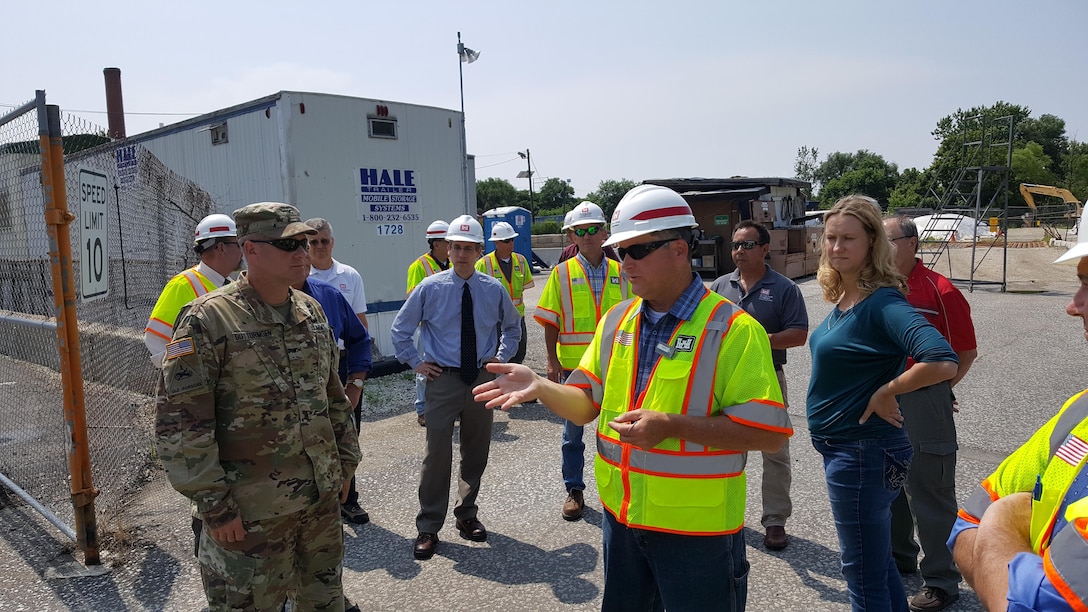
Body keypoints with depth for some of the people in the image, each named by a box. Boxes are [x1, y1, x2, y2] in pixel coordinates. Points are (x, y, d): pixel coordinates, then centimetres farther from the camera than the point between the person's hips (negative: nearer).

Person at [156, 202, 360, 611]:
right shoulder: (209, 320, -15)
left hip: (324, 498, 6)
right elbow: (179, 421, -16)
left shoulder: (311, 311, 6)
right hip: (251, 513, -6)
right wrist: (214, 504, -16)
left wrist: (345, 459, 15)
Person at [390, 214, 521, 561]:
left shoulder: (494, 290, 2)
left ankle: (467, 515, 32)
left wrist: (501, 358, 8)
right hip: (443, 378, -3)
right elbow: (400, 329, 7)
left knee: (476, 453, 13)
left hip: (482, 379, 3)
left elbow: (512, 327, 20)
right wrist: (416, 363, 1)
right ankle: (428, 528, 10)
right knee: (438, 454, -5)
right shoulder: (429, 288, -4)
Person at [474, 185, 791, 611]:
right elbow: (586, 404, 7)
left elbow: (769, 431, -19)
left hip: (696, 529, -5)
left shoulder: (732, 328, -16)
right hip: (621, 516, 6)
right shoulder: (616, 320, 4)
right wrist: (538, 387, -13)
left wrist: (670, 425, -27)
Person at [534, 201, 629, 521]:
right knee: (573, 431, 10)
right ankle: (574, 491, 24)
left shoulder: (620, 272, 3)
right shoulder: (562, 273, -2)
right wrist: (552, 361, -7)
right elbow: (550, 323, -1)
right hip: (572, 364, -1)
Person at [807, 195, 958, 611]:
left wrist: (884, 393, -22)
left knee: (864, 575, 6)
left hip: (861, 452, -9)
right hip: (841, 448, 9)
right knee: (877, 562, 23)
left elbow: (941, 362, -34)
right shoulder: (842, 300, 5)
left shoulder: (882, 303, -21)